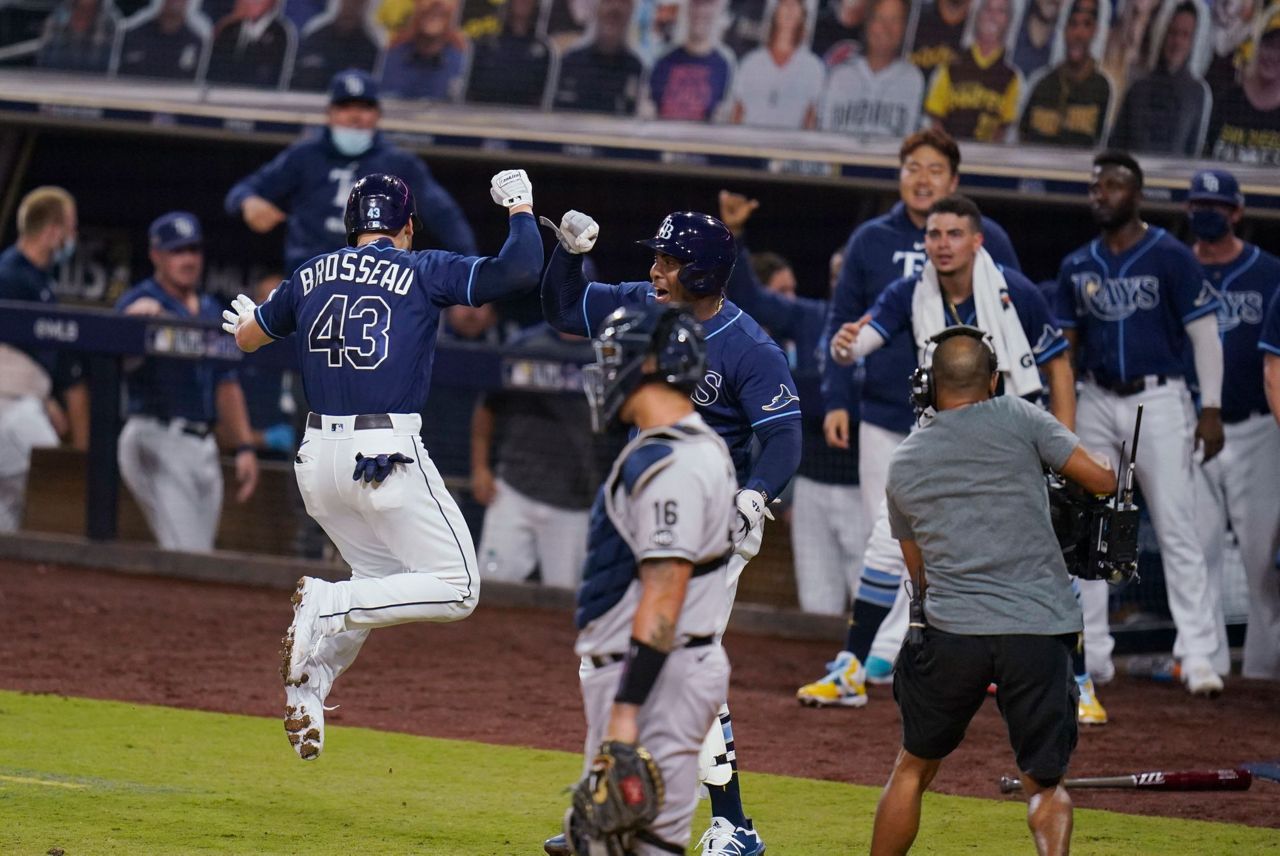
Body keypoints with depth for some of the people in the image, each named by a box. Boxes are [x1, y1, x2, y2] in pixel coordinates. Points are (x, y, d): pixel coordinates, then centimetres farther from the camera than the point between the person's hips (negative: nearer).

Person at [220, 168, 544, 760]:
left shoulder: (313, 276, 13)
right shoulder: (422, 271, -1)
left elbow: (247, 337, 28)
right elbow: (520, 271, -11)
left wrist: (244, 317, 52)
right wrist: (520, 206, 7)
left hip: (318, 457, 7)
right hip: (388, 456, -7)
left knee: (383, 581, 23)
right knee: (455, 588, -1)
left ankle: (306, 693, 7)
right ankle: (328, 606, -16)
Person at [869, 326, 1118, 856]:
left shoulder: (903, 462, 15)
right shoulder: (1017, 419, 4)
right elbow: (1101, 480, 2)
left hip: (950, 633, 2)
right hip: (1040, 631, -2)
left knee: (913, 769, 20)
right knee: (1045, 784, 8)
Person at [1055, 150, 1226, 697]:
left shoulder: (1170, 257, -5)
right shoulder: (1078, 267, 9)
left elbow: (1204, 334, -5)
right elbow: (1064, 344, 14)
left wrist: (1210, 409, -11)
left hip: (1158, 400, -5)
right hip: (1096, 404, 5)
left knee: (1177, 529, -9)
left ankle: (1197, 656, -9)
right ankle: (1090, 654, 12)